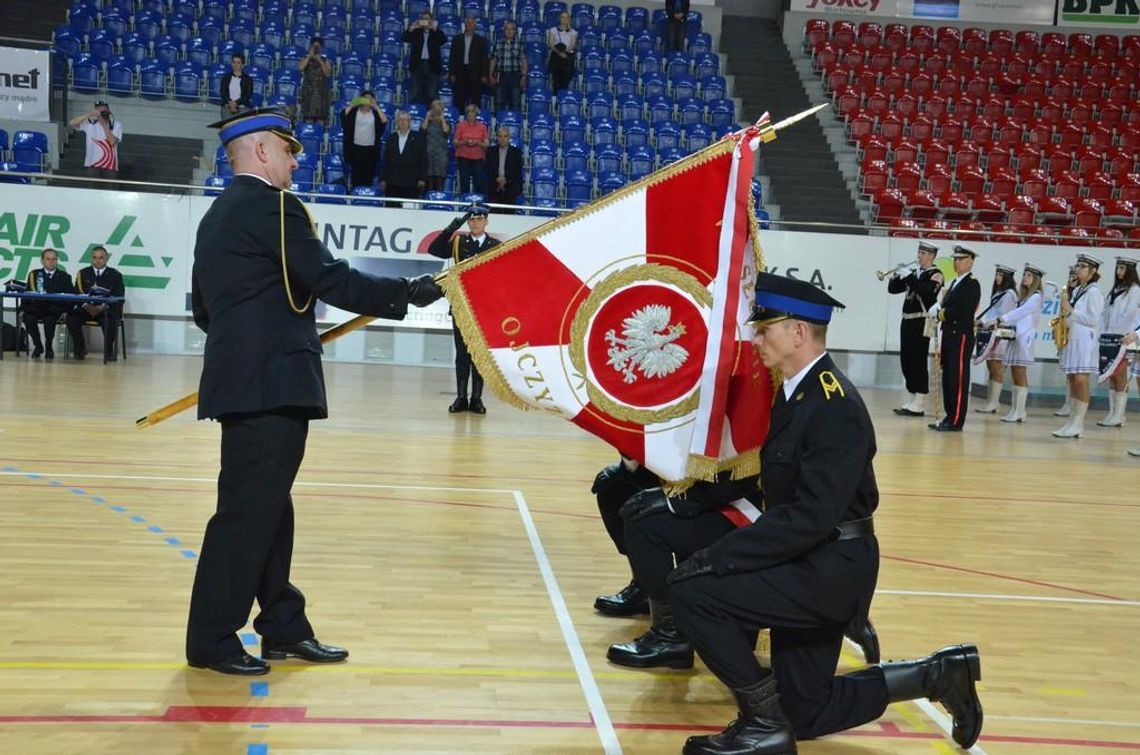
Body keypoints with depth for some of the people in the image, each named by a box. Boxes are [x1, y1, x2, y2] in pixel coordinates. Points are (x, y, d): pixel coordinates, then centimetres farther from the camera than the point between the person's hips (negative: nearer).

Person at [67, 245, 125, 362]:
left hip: (107, 309, -3)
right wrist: (86, 305, -15)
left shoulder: (115, 275, 9)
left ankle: (108, 351, -15)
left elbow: (119, 297, -2)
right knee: (72, 317, -27)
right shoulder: (83, 273, 16)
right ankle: (80, 349, -6)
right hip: (86, 308, 3)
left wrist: (103, 307, -18)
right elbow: (77, 294, 7)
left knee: (111, 320, -36)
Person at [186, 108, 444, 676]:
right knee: (248, 511, -4)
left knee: (268, 508, 14)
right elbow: (329, 279, -16)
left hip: (242, 380, 10)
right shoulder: (271, 206, -10)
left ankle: (284, 628, 23)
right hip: (270, 384, -10)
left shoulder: (218, 215, 19)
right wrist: (405, 293, -10)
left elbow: (202, 308, 21)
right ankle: (212, 640, 3)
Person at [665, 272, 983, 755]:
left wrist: (717, 558, -28)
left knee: (691, 589, -20)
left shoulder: (835, 406, -22)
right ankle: (938, 674, 28)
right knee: (809, 716, 16)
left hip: (831, 569, -9)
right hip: (811, 565, 10)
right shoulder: (795, 393, 7)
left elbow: (812, 516, -29)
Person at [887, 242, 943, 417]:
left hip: (921, 322, -8)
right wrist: (897, 276, -2)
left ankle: (919, 405, -3)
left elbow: (926, 291, -23)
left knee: (918, 362, -7)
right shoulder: (914, 273, 17)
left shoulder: (935, 275, -4)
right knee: (906, 361, 10)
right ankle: (910, 401, 19)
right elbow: (892, 289, 16)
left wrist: (909, 277, -21)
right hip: (907, 321, 8)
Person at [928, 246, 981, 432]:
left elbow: (963, 310, -18)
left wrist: (943, 313, -7)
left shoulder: (972, 284, -7)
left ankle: (956, 421, -5)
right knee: (948, 379, 9)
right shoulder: (955, 283, 21)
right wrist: (941, 310, -3)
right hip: (949, 334, 9)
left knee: (958, 379, -7)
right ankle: (949, 417, 15)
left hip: (961, 336, -9)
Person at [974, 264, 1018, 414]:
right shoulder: (997, 293, 20)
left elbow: (1002, 316, -14)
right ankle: (991, 402, 10)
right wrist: (982, 321, 6)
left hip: (1000, 335, -9)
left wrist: (984, 322, -15)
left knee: (996, 369, -8)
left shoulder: (1009, 294, -7)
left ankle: (993, 403, -6)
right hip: (991, 332, 9)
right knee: (991, 368, 8)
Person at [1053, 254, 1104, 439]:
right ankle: (1074, 421, 10)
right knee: (1071, 380, 6)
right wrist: (1065, 313, 2)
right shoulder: (1076, 291, 16)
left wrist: (1071, 311, -13)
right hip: (1072, 339, 8)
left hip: (1085, 341, -8)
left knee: (1081, 380, -12)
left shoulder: (1094, 292, -6)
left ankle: (1078, 424, -11)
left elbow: (1094, 320, -12)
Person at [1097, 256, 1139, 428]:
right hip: (1111, 337, 7)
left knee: (1120, 375, -8)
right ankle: (1112, 414, 5)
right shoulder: (1116, 290, 19)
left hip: (1123, 337, -7)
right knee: (1111, 375, 4)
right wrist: (1106, 332, 3)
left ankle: (1119, 416, -8)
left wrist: (1114, 331, -15)